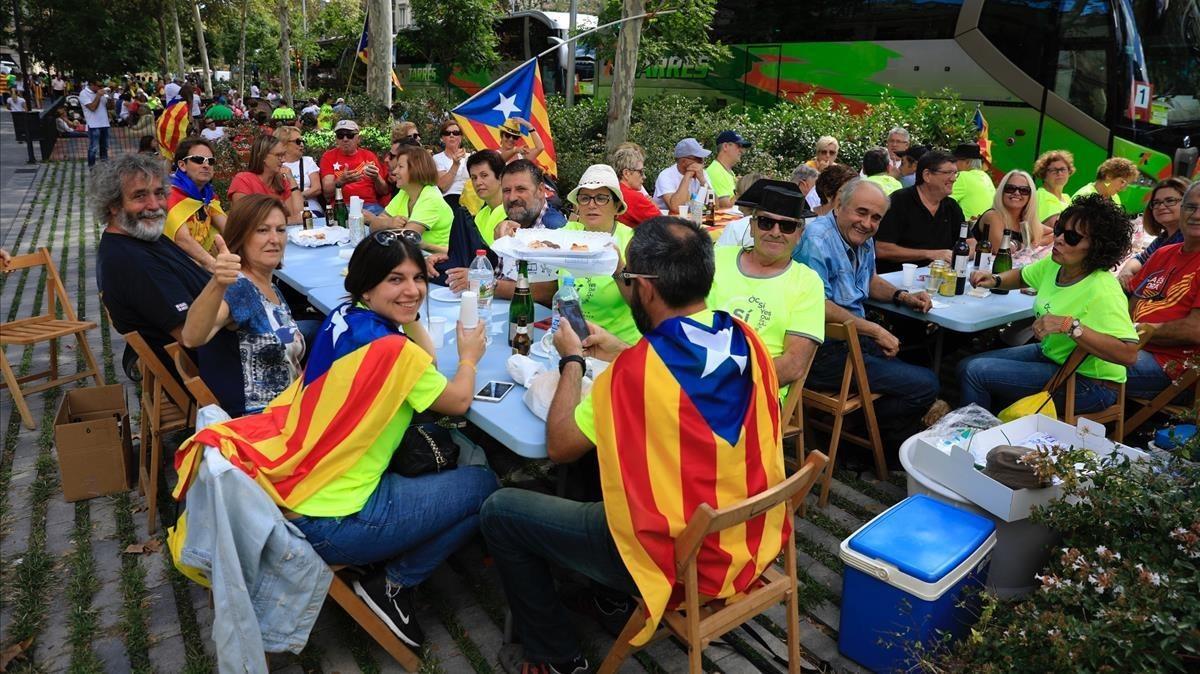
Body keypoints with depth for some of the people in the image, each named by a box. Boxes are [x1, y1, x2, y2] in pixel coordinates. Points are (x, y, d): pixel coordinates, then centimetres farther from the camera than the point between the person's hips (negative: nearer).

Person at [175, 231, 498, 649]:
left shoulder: (343, 320, 4)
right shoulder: (393, 349, -20)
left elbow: (422, 362, 15)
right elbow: (460, 402, -4)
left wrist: (407, 315, 10)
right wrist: (469, 357, 13)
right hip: (330, 522, -9)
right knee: (484, 486, 3)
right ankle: (392, 583, 8)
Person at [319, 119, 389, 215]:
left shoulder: (369, 156, 13)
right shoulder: (328, 156, 9)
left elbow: (384, 191, 11)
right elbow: (327, 193, -2)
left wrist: (376, 179, -11)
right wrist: (341, 181, -22)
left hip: (370, 205, 2)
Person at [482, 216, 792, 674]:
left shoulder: (634, 371, -26)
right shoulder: (746, 340, -6)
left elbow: (560, 447, -11)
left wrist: (572, 360, 0)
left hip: (677, 560, -7)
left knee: (500, 512, 6)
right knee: (611, 450, 30)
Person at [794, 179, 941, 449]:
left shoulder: (863, 240, 11)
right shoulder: (817, 240, -17)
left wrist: (903, 296, 10)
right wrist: (875, 330, -17)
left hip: (855, 340, 10)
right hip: (824, 353, -10)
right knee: (925, 385, -13)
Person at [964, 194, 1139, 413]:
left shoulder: (1102, 290, -27)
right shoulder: (1054, 264, -3)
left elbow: (1129, 354, -36)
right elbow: (1022, 276, 20)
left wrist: (1070, 325, -38)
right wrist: (995, 280, -1)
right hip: (1050, 354, 9)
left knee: (976, 371, -18)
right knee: (966, 365, 6)